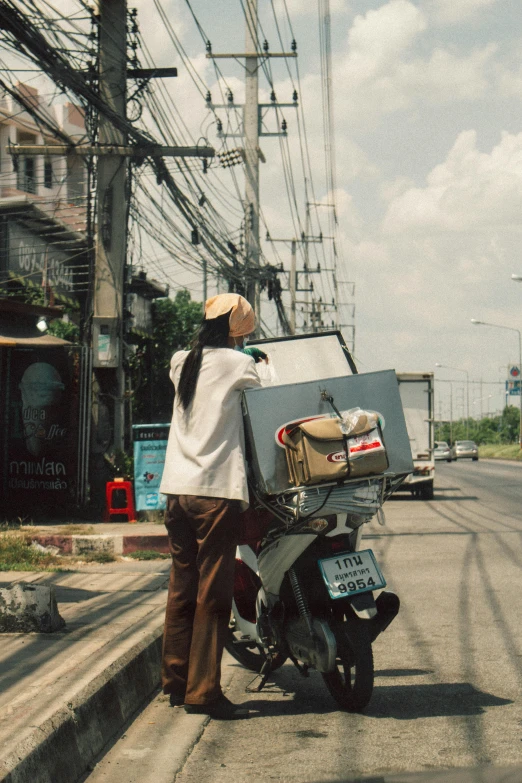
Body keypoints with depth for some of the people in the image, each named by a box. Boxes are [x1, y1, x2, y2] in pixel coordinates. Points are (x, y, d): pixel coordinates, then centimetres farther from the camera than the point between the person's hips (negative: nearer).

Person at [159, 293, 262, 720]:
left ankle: (176, 682, 19)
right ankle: (204, 691, -3)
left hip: (177, 488, 7)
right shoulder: (239, 364, -4)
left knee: (182, 588, 13)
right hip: (218, 490, -7)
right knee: (213, 594, -4)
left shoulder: (181, 363, 14)